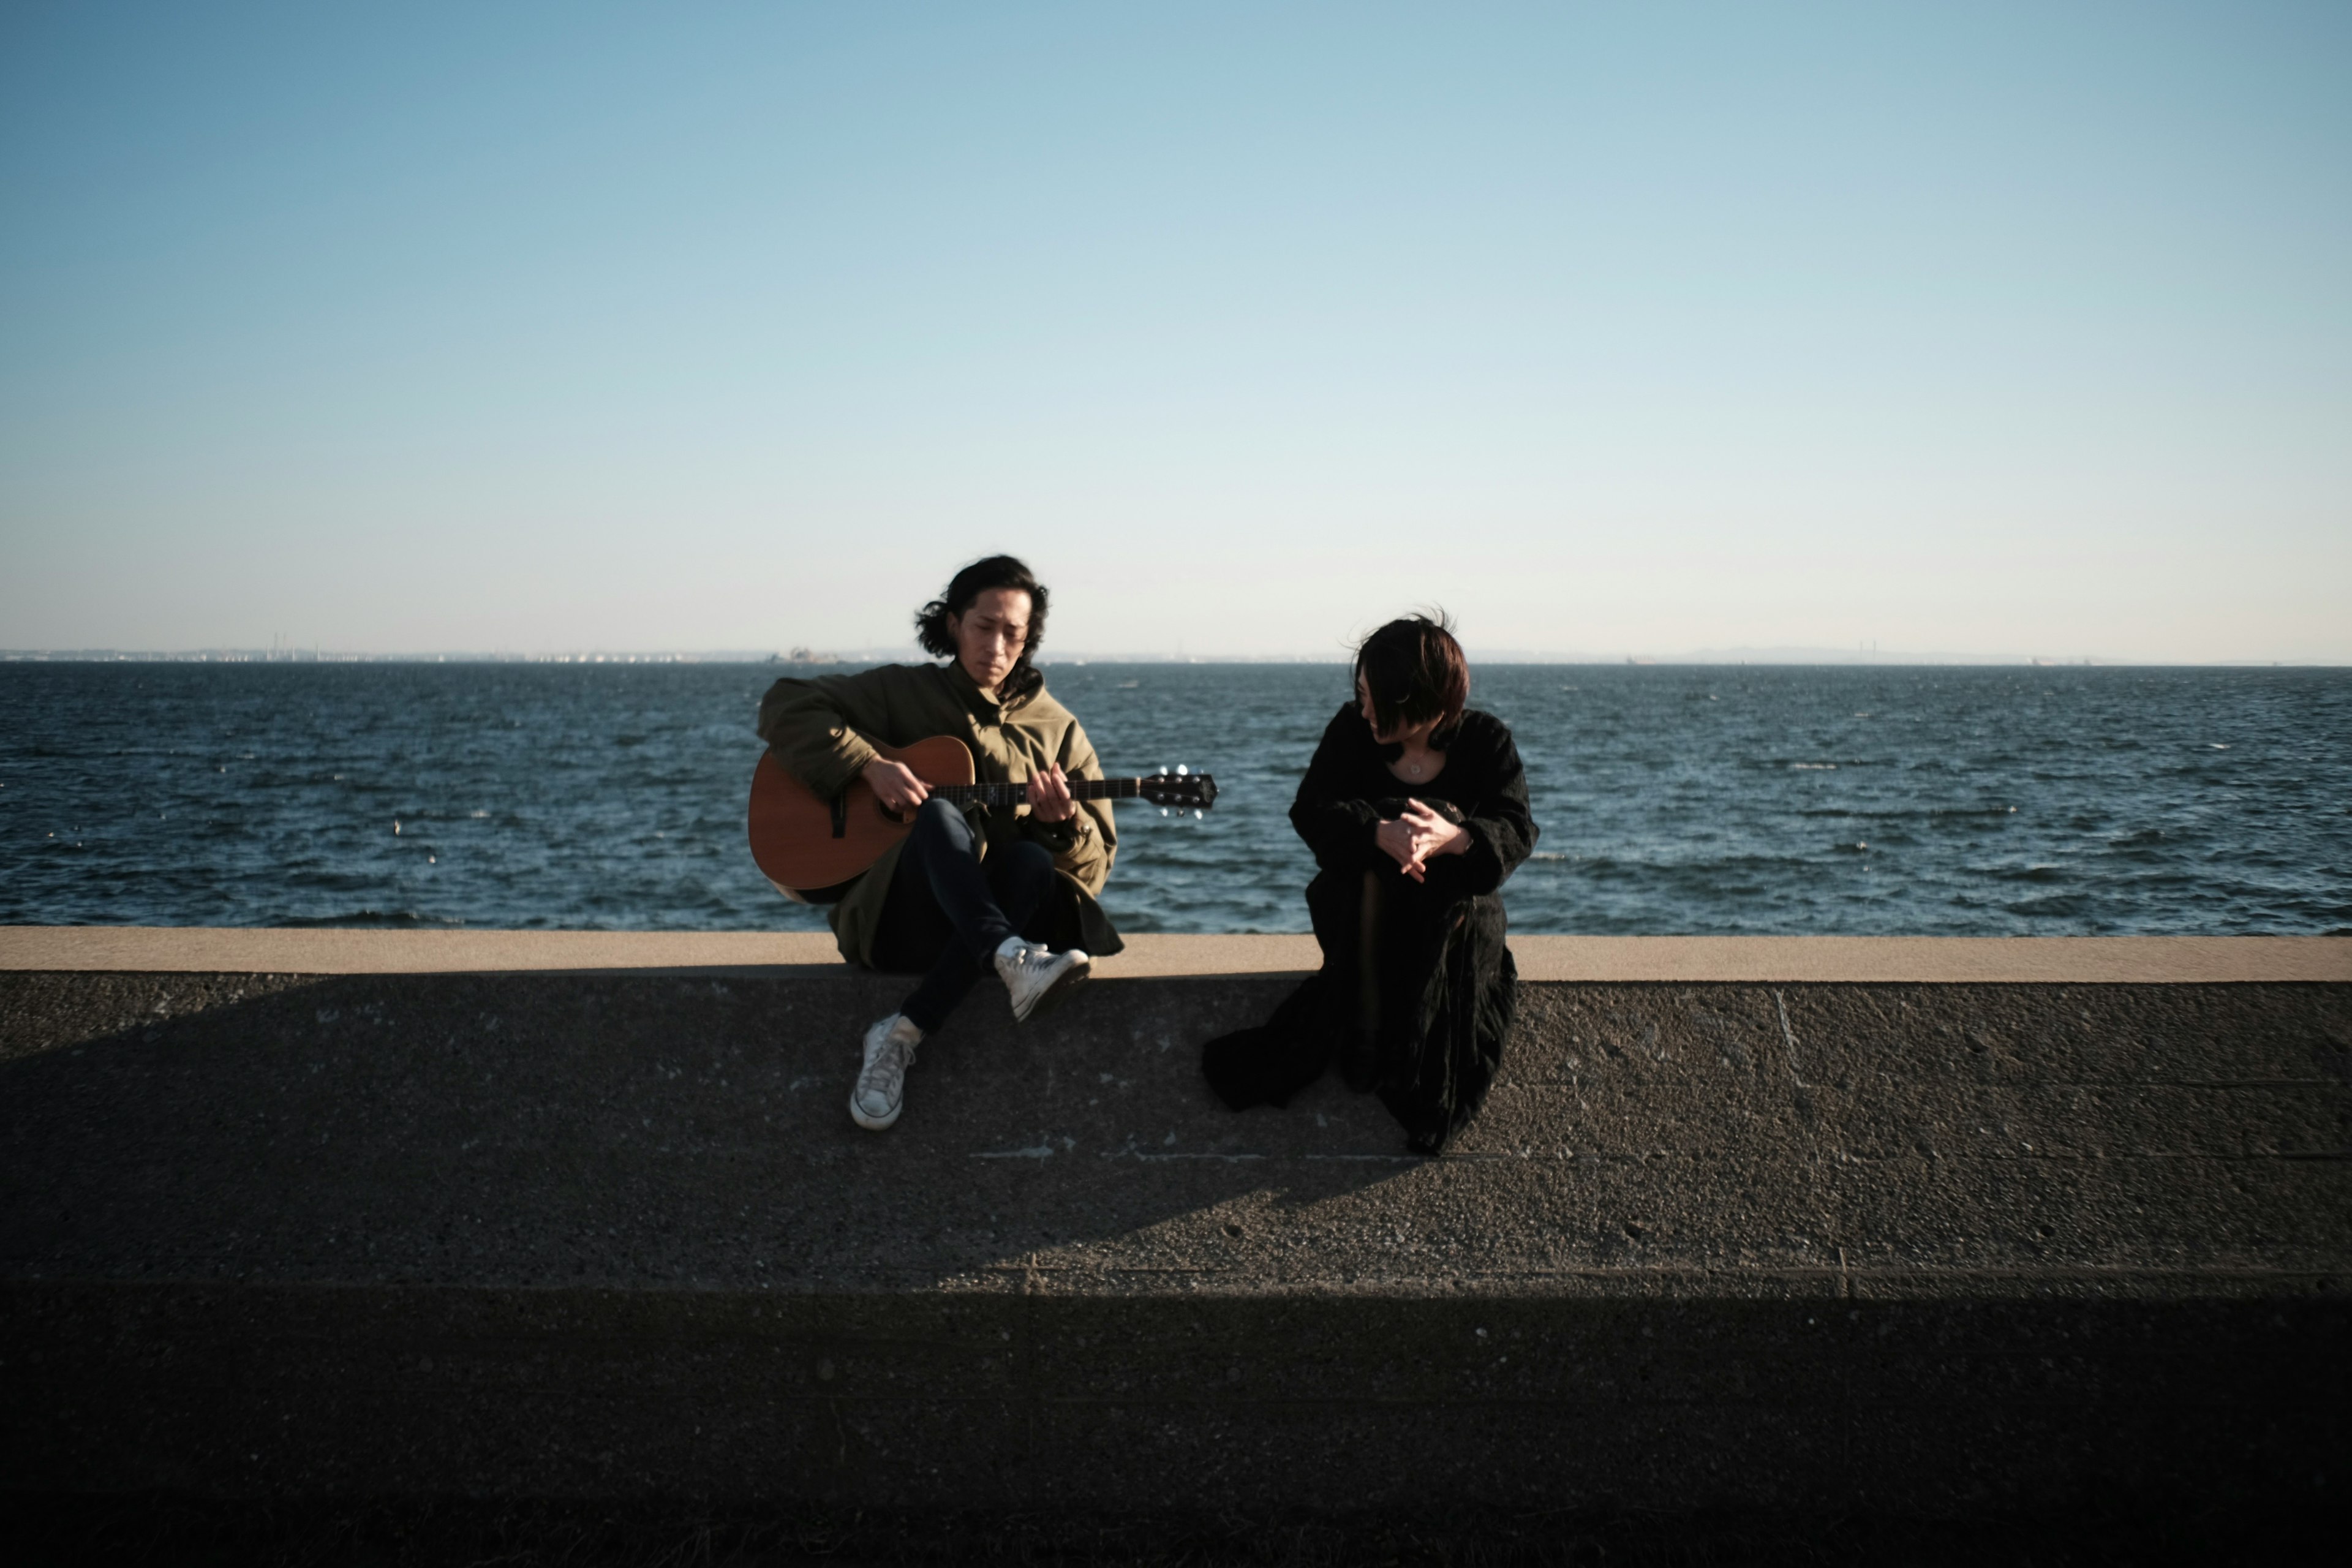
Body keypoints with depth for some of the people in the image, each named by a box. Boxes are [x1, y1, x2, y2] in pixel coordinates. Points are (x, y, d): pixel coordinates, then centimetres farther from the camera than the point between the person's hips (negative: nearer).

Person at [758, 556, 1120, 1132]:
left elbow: (1097, 859, 7)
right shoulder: (904, 693, 7)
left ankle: (906, 1031, -36)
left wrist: (1063, 822, -17)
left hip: (993, 913, 2)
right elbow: (785, 708, 0)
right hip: (892, 922, -2)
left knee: (1031, 864, -32)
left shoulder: (1055, 730, 10)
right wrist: (871, 766, -13)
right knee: (941, 816, -32)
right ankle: (1014, 961, -57)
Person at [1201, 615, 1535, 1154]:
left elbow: (1517, 832, -17)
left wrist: (1453, 838, -41)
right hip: (1361, 907, 1)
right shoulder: (1352, 730, -5)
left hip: (1454, 903, 0)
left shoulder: (1486, 739, -8)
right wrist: (1378, 833, -35)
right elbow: (1308, 811, -13)